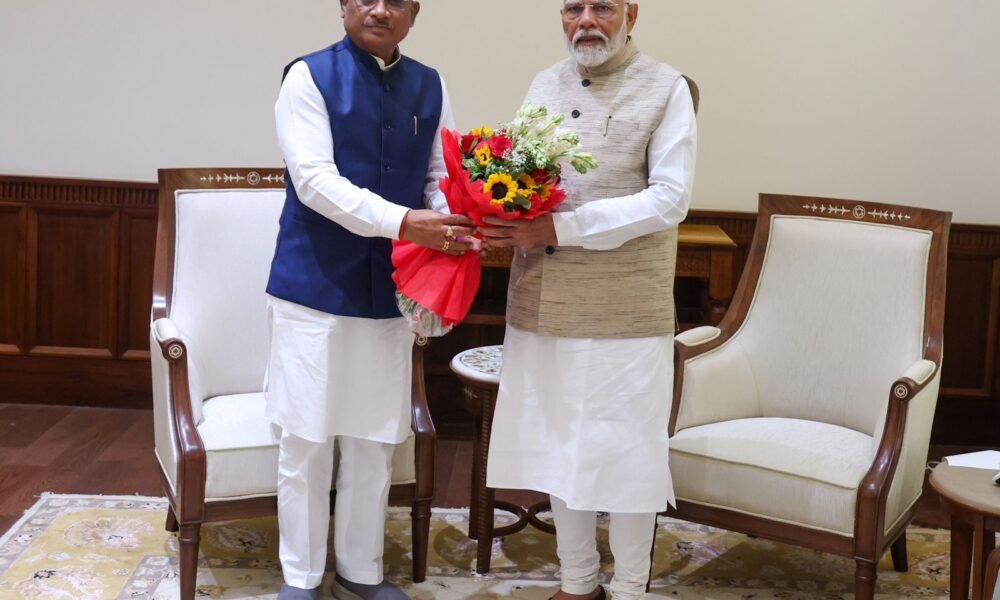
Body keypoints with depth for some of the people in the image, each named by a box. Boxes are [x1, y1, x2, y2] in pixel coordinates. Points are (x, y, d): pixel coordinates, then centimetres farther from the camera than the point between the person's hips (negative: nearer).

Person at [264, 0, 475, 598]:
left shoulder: (430, 87, 7)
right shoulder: (309, 77, -7)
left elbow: (440, 177, 5)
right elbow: (314, 180, -18)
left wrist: (453, 226, -18)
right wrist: (403, 223, -29)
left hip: (390, 291, 4)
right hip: (315, 285, -4)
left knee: (375, 442, 13)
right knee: (306, 441, 5)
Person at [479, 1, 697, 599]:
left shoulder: (666, 89, -5)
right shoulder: (544, 85, 12)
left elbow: (669, 198, -14)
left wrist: (559, 228, -21)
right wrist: (503, 215, -9)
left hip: (626, 311, -5)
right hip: (543, 304, 5)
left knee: (626, 450, 5)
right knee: (559, 443, 13)